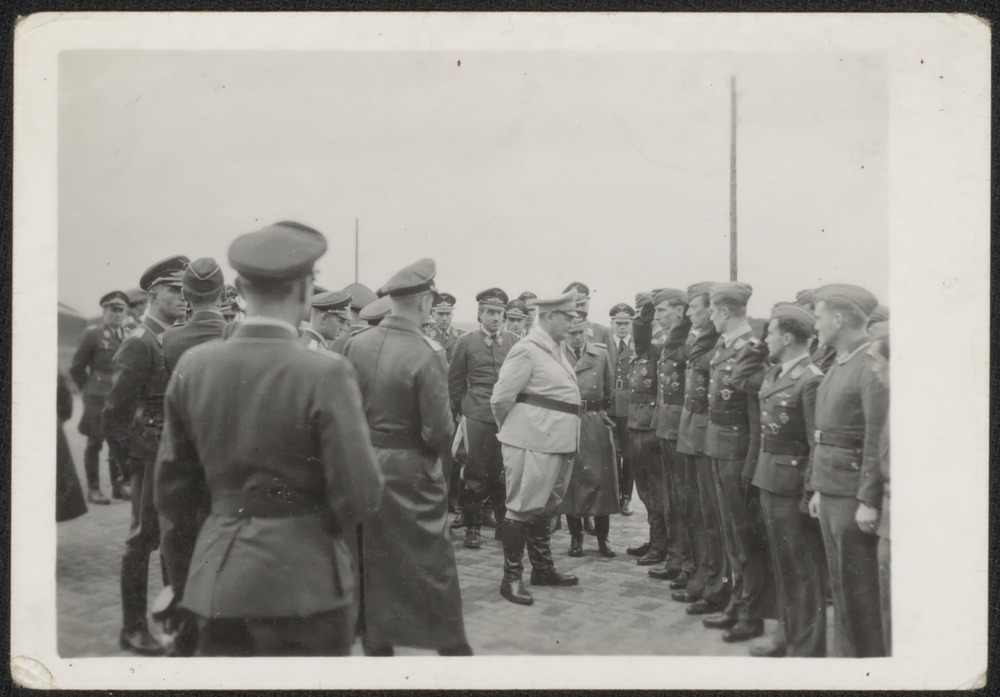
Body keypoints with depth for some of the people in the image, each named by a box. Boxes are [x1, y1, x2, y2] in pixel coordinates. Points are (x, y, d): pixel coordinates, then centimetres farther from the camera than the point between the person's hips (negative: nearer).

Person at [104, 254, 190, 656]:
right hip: (153, 455, -7)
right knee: (144, 537, 1)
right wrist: (128, 458, -10)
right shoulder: (139, 345, -12)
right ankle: (132, 629, 11)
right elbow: (114, 410, -14)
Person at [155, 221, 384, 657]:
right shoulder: (325, 373, -15)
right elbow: (359, 494, -16)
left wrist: (182, 581, 19)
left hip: (215, 582, 4)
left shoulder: (193, 366, -1)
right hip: (304, 582, -4)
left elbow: (172, 487, 7)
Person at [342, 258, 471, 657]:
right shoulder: (427, 355, -18)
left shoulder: (356, 344, -4)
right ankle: (452, 647, 15)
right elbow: (438, 430, -17)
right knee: (433, 561, 6)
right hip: (411, 470, -5)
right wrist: (443, 467, 1)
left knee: (373, 560, 16)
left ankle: (377, 645, 26)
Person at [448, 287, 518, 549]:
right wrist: (464, 408, 10)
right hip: (477, 418, -2)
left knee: (504, 473, 2)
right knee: (475, 473, 0)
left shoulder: (514, 342, 8)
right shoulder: (466, 342, 4)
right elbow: (455, 381, 10)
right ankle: (472, 527, 9)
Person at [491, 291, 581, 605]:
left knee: (544, 507, 18)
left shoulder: (554, 350, 13)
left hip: (557, 442, 9)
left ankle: (543, 569, 29)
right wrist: (515, 428, 3)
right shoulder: (527, 350, -13)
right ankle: (511, 578, 5)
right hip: (534, 442, -9)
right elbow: (501, 399, -12)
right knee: (523, 507, -2)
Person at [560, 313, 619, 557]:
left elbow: (608, 391, 14)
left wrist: (602, 413, 10)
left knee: (601, 477, 2)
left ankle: (603, 536, 13)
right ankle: (576, 536, 15)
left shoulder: (601, 354, 5)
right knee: (570, 479, 3)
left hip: (597, 423, 1)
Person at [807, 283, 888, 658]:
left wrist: (869, 500, -21)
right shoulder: (838, 365, 14)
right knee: (840, 586, 15)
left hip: (854, 496, -9)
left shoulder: (872, 366, -15)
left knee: (858, 591, -1)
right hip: (831, 490, 9)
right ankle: (844, 654, 25)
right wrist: (817, 487, 15)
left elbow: (878, 438, -20)